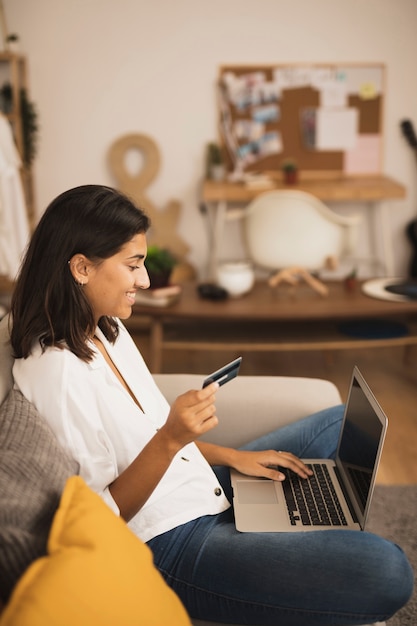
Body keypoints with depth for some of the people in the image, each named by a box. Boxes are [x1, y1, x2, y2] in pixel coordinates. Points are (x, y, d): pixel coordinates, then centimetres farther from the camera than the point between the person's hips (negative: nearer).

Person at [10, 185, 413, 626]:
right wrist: (170, 439, -31)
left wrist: (231, 456, 5)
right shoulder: (54, 371, -25)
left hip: (203, 493, 10)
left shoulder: (105, 330, 5)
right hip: (167, 546, -10)